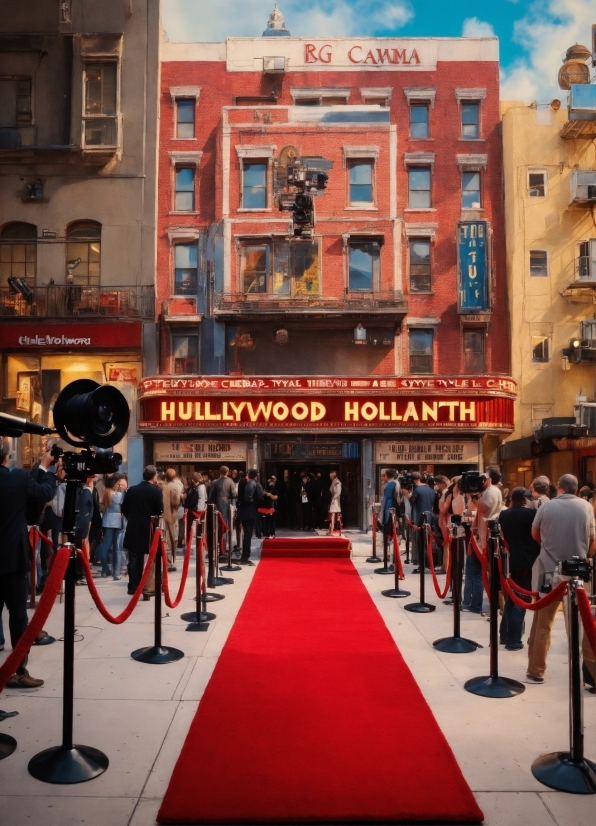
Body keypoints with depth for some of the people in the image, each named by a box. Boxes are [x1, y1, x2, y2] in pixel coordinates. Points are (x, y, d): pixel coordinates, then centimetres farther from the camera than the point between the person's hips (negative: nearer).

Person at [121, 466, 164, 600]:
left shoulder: (132, 489, 2)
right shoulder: (156, 491, -10)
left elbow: (124, 508, 5)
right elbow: (160, 511, -10)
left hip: (133, 529, 4)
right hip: (150, 529, -4)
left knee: (134, 558, 12)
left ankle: (133, 586, 14)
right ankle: (149, 588, 5)